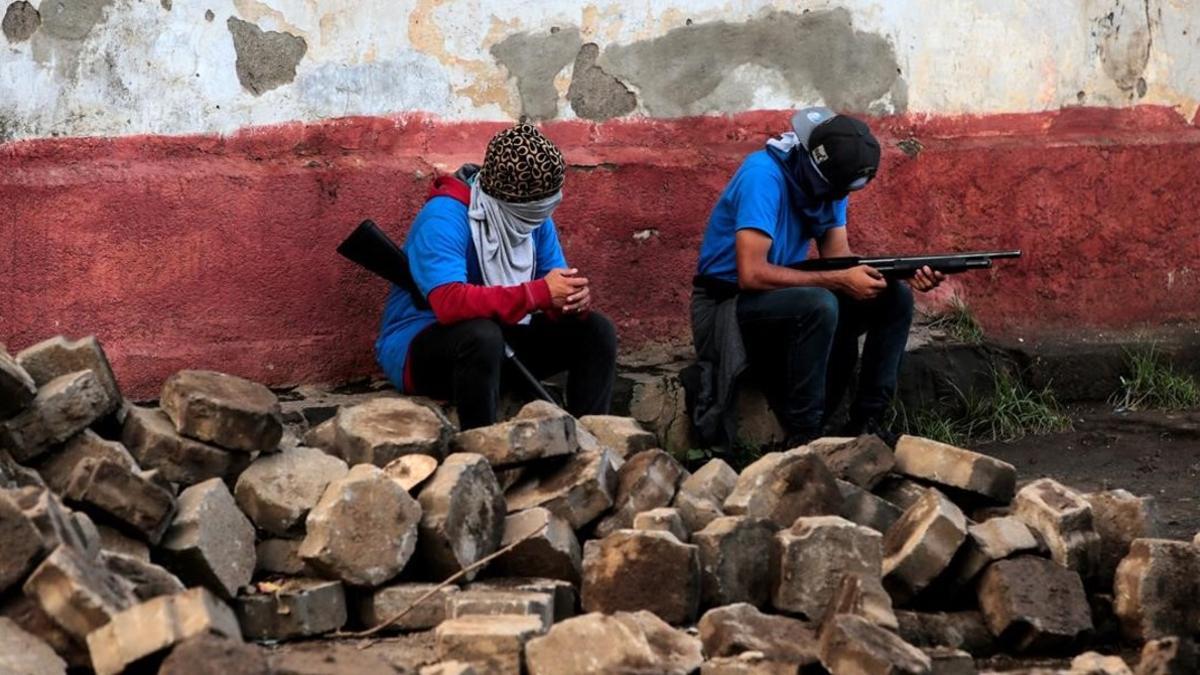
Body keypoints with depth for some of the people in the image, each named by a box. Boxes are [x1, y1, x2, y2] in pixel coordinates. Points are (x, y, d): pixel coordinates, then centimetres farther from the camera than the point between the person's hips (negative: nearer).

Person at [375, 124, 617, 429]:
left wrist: (577, 298, -27)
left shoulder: (536, 217, -1)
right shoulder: (445, 216, -25)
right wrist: (540, 293, -37)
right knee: (482, 334, -38)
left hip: (502, 344, 7)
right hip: (419, 347, -7)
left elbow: (557, 287, 0)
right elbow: (450, 302, -39)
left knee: (596, 330, -6)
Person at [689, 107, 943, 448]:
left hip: (785, 298, 8)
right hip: (728, 303, -8)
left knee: (895, 298, -4)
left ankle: (867, 421, -1)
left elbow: (838, 255, -2)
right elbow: (751, 274, -32)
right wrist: (839, 281, -30)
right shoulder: (764, 176, -25)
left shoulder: (829, 182, -1)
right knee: (819, 304, -35)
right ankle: (802, 439, -26)